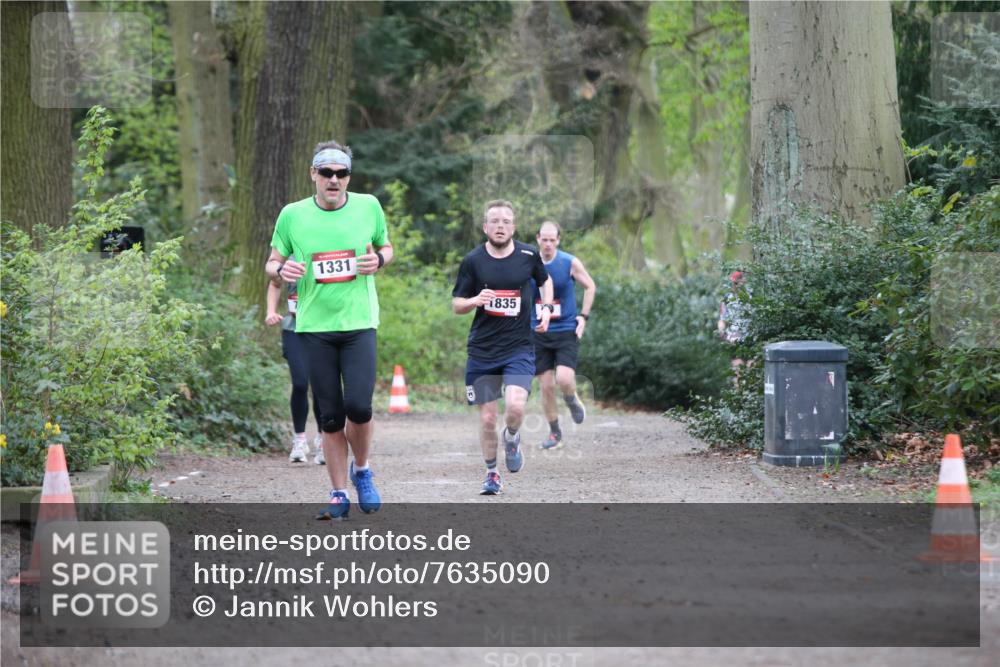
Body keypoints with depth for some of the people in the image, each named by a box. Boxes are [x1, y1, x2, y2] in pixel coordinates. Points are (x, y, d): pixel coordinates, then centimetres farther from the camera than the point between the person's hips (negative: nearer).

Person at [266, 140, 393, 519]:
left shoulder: (368, 207, 3)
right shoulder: (293, 215, 1)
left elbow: (385, 247, 18)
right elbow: (272, 263, 11)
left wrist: (378, 259, -5)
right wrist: (281, 270, -13)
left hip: (359, 323, 0)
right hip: (314, 327, 1)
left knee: (358, 405, -14)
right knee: (330, 415, 2)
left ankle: (361, 471, 14)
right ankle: (339, 496, 13)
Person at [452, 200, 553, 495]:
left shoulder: (528, 255, 1)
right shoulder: (473, 261, -2)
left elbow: (545, 281, 22)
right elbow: (456, 305, 4)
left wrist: (546, 308, 6)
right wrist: (475, 300, -17)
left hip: (519, 348, -1)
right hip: (482, 351, 1)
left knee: (515, 407, -21)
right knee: (487, 419, 3)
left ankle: (512, 437, 14)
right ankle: (491, 473, 25)